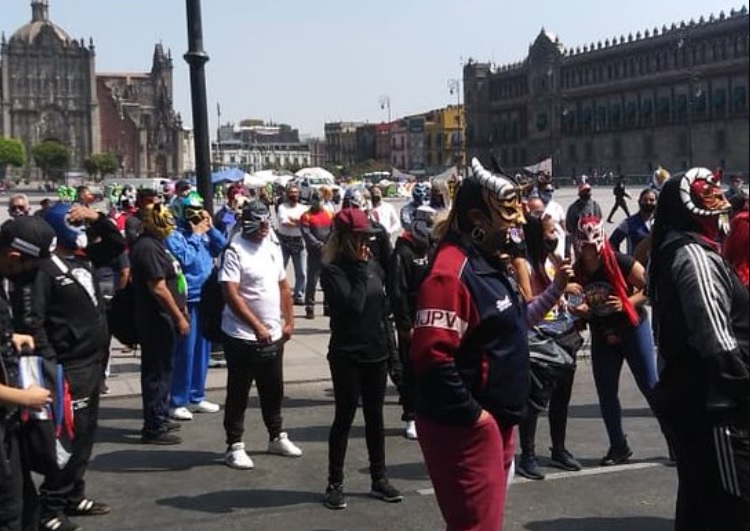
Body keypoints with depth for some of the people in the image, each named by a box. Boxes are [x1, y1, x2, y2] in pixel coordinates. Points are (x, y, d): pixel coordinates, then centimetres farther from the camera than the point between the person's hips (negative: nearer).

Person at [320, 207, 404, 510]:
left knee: (375, 417, 13)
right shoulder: (333, 271, -12)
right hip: (347, 356, -6)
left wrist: (389, 346, 14)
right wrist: (361, 268, -17)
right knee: (344, 418, 2)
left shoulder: (374, 265, 6)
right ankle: (335, 484, 14)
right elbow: (354, 305, -24)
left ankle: (379, 479, 24)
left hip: (375, 353, 6)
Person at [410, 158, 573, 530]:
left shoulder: (491, 263, 12)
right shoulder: (451, 272, -22)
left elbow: (510, 325, 24)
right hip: (464, 427, -10)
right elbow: (432, 357, -29)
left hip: (496, 421, 10)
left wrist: (554, 290, 16)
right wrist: (471, 414, -22)